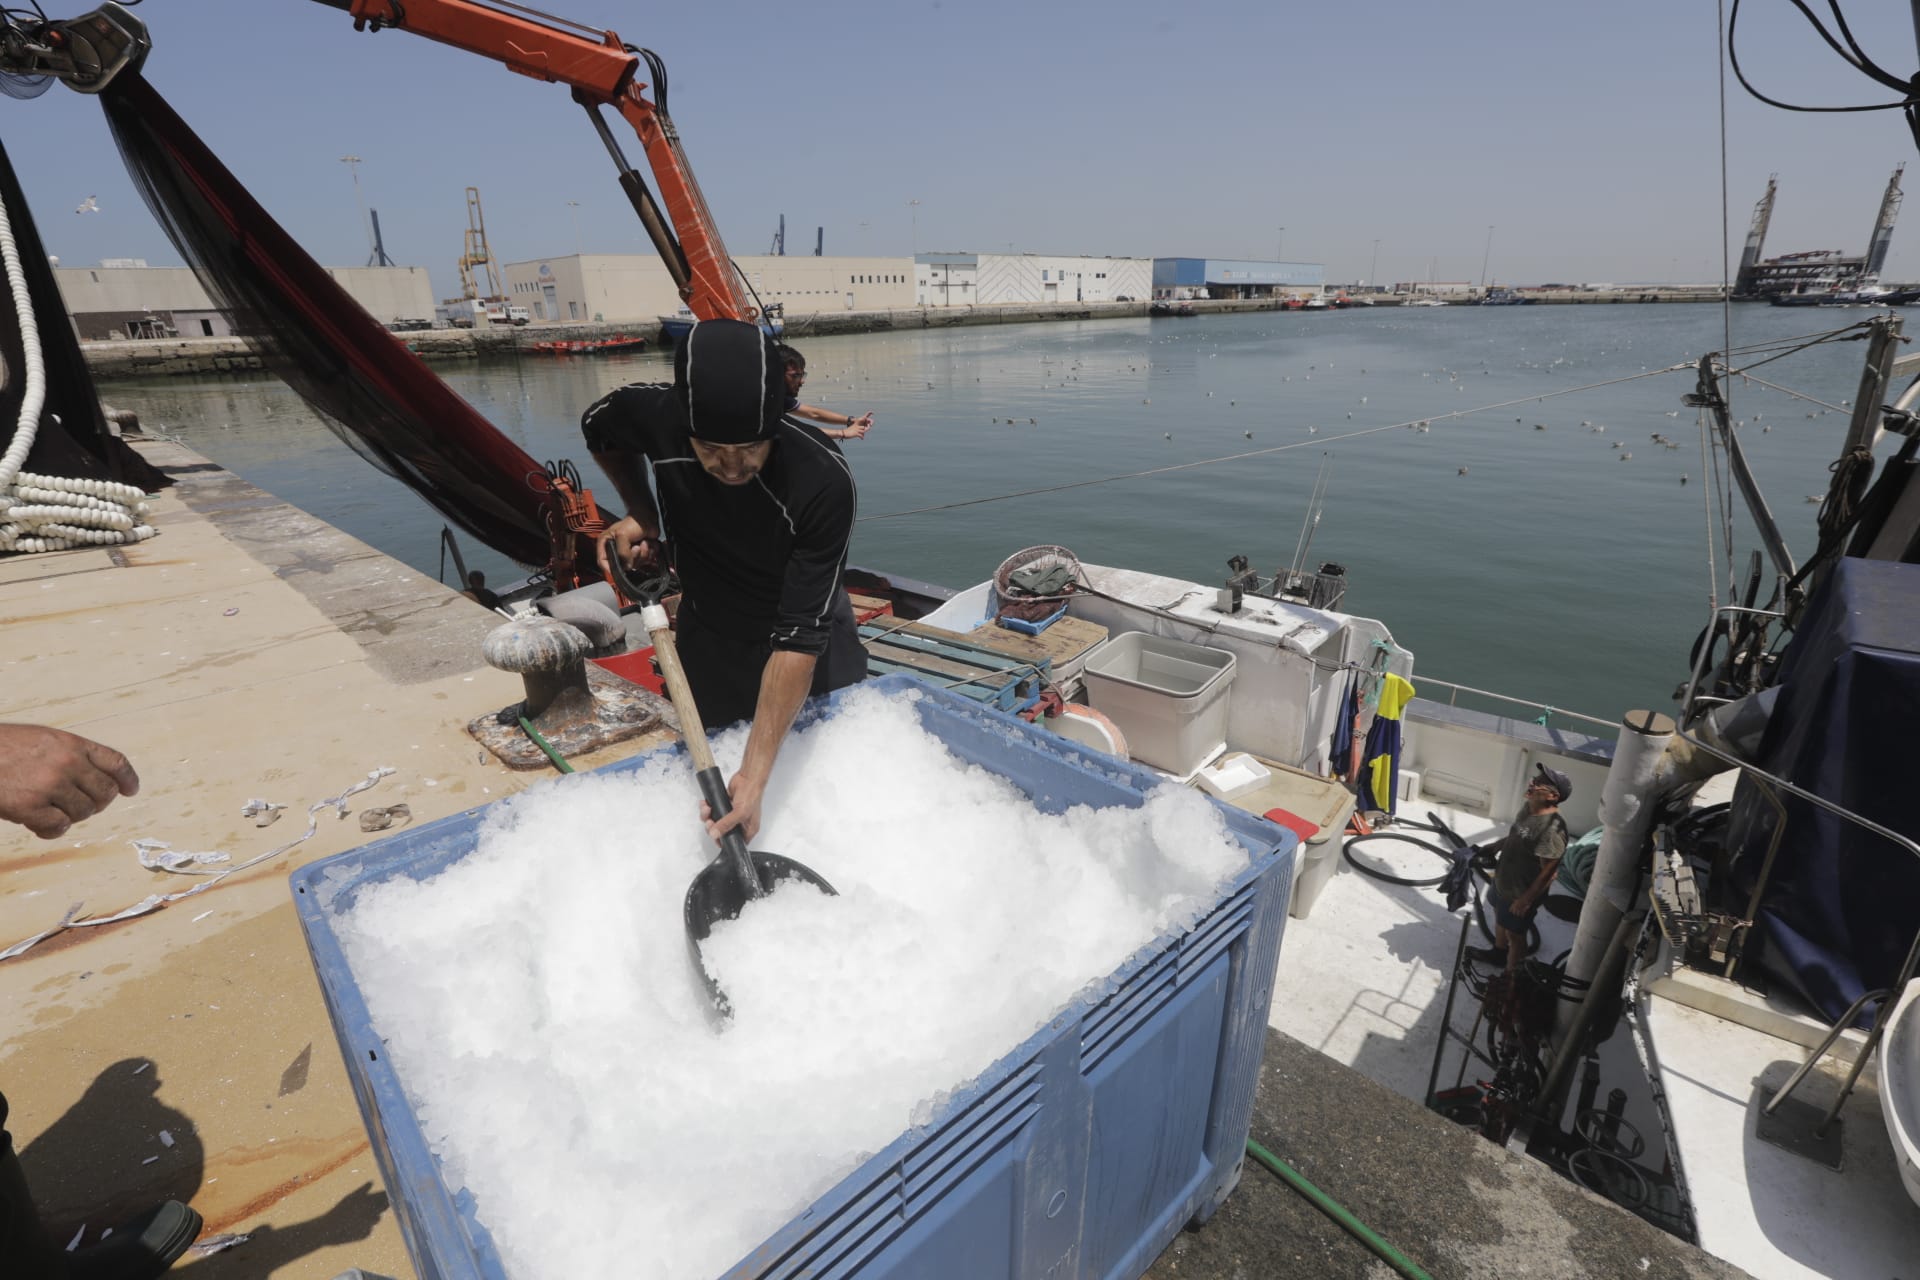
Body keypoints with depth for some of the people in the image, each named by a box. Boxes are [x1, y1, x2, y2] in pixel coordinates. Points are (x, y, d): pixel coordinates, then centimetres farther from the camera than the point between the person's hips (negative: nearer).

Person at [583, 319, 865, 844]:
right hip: (706, 639, 2)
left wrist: (755, 777, -38)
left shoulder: (823, 480, -36)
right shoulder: (654, 416, -25)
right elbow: (599, 428, 4)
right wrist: (643, 516, -5)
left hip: (813, 640, -2)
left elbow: (799, 637, -35)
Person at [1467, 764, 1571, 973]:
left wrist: (1525, 900, -21)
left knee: (1514, 933, 12)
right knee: (1499, 915, 30)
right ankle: (1498, 952, 55)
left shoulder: (1552, 828, -34)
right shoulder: (1528, 806, -7)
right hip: (1504, 881, 9)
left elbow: (1548, 872, -27)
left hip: (1521, 891, -9)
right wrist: (1496, 846, 7)